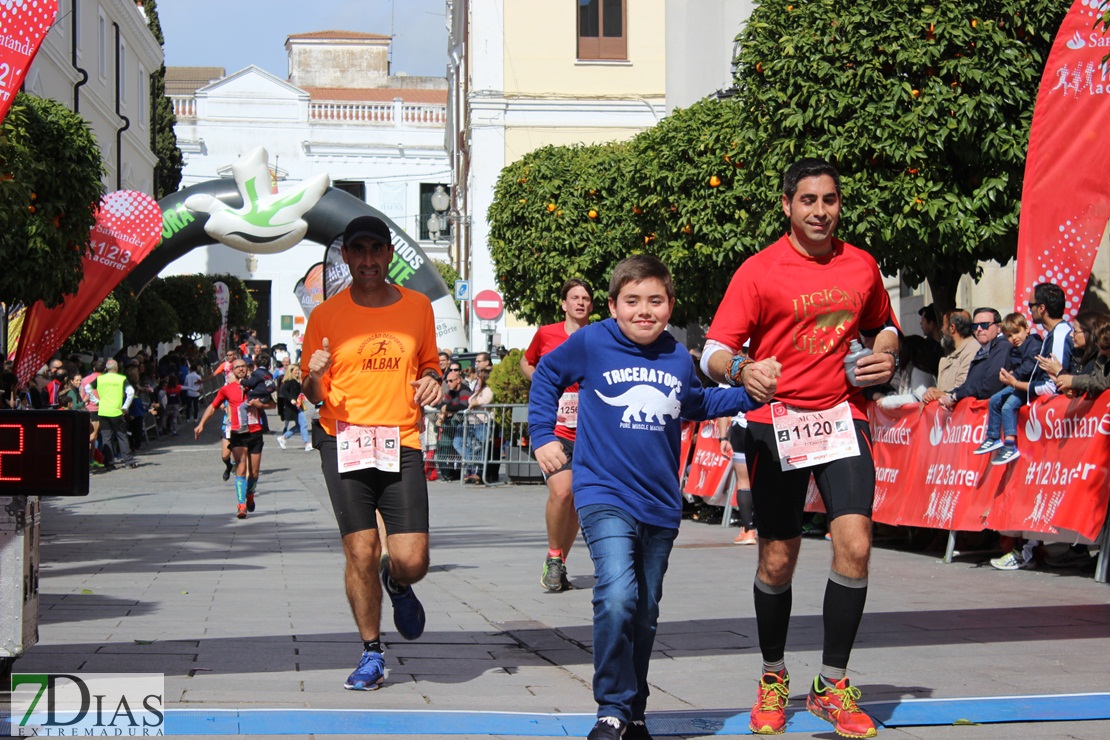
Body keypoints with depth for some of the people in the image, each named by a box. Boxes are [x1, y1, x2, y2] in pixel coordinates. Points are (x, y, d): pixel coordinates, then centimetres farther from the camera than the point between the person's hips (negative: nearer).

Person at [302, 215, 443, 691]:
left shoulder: (418, 307, 8)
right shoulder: (325, 315, 4)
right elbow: (312, 395, 8)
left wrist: (432, 380, -1)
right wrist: (314, 378, -15)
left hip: (401, 442, 1)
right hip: (344, 442, -1)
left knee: (411, 560, -8)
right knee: (360, 554, -4)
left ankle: (397, 584, 30)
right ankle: (371, 655, 13)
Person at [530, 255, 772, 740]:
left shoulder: (678, 358, 6)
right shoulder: (591, 344, -6)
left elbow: (696, 405, 27)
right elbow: (547, 375, 11)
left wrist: (751, 393, 16)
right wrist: (543, 436, 5)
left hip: (660, 505, 5)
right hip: (605, 496, -5)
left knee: (645, 614, 13)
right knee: (617, 598, -23)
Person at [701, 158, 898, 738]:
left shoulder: (861, 266, 6)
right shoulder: (760, 271, -5)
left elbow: (882, 325, 25)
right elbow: (715, 351, -10)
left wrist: (885, 355, 2)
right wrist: (740, 371, -33)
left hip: (842, 416, 2)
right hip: (776, 421, -2)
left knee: (855, 543, -14)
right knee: (777, 559, 3)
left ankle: (832, 685, 0)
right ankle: (773, 680, 26)